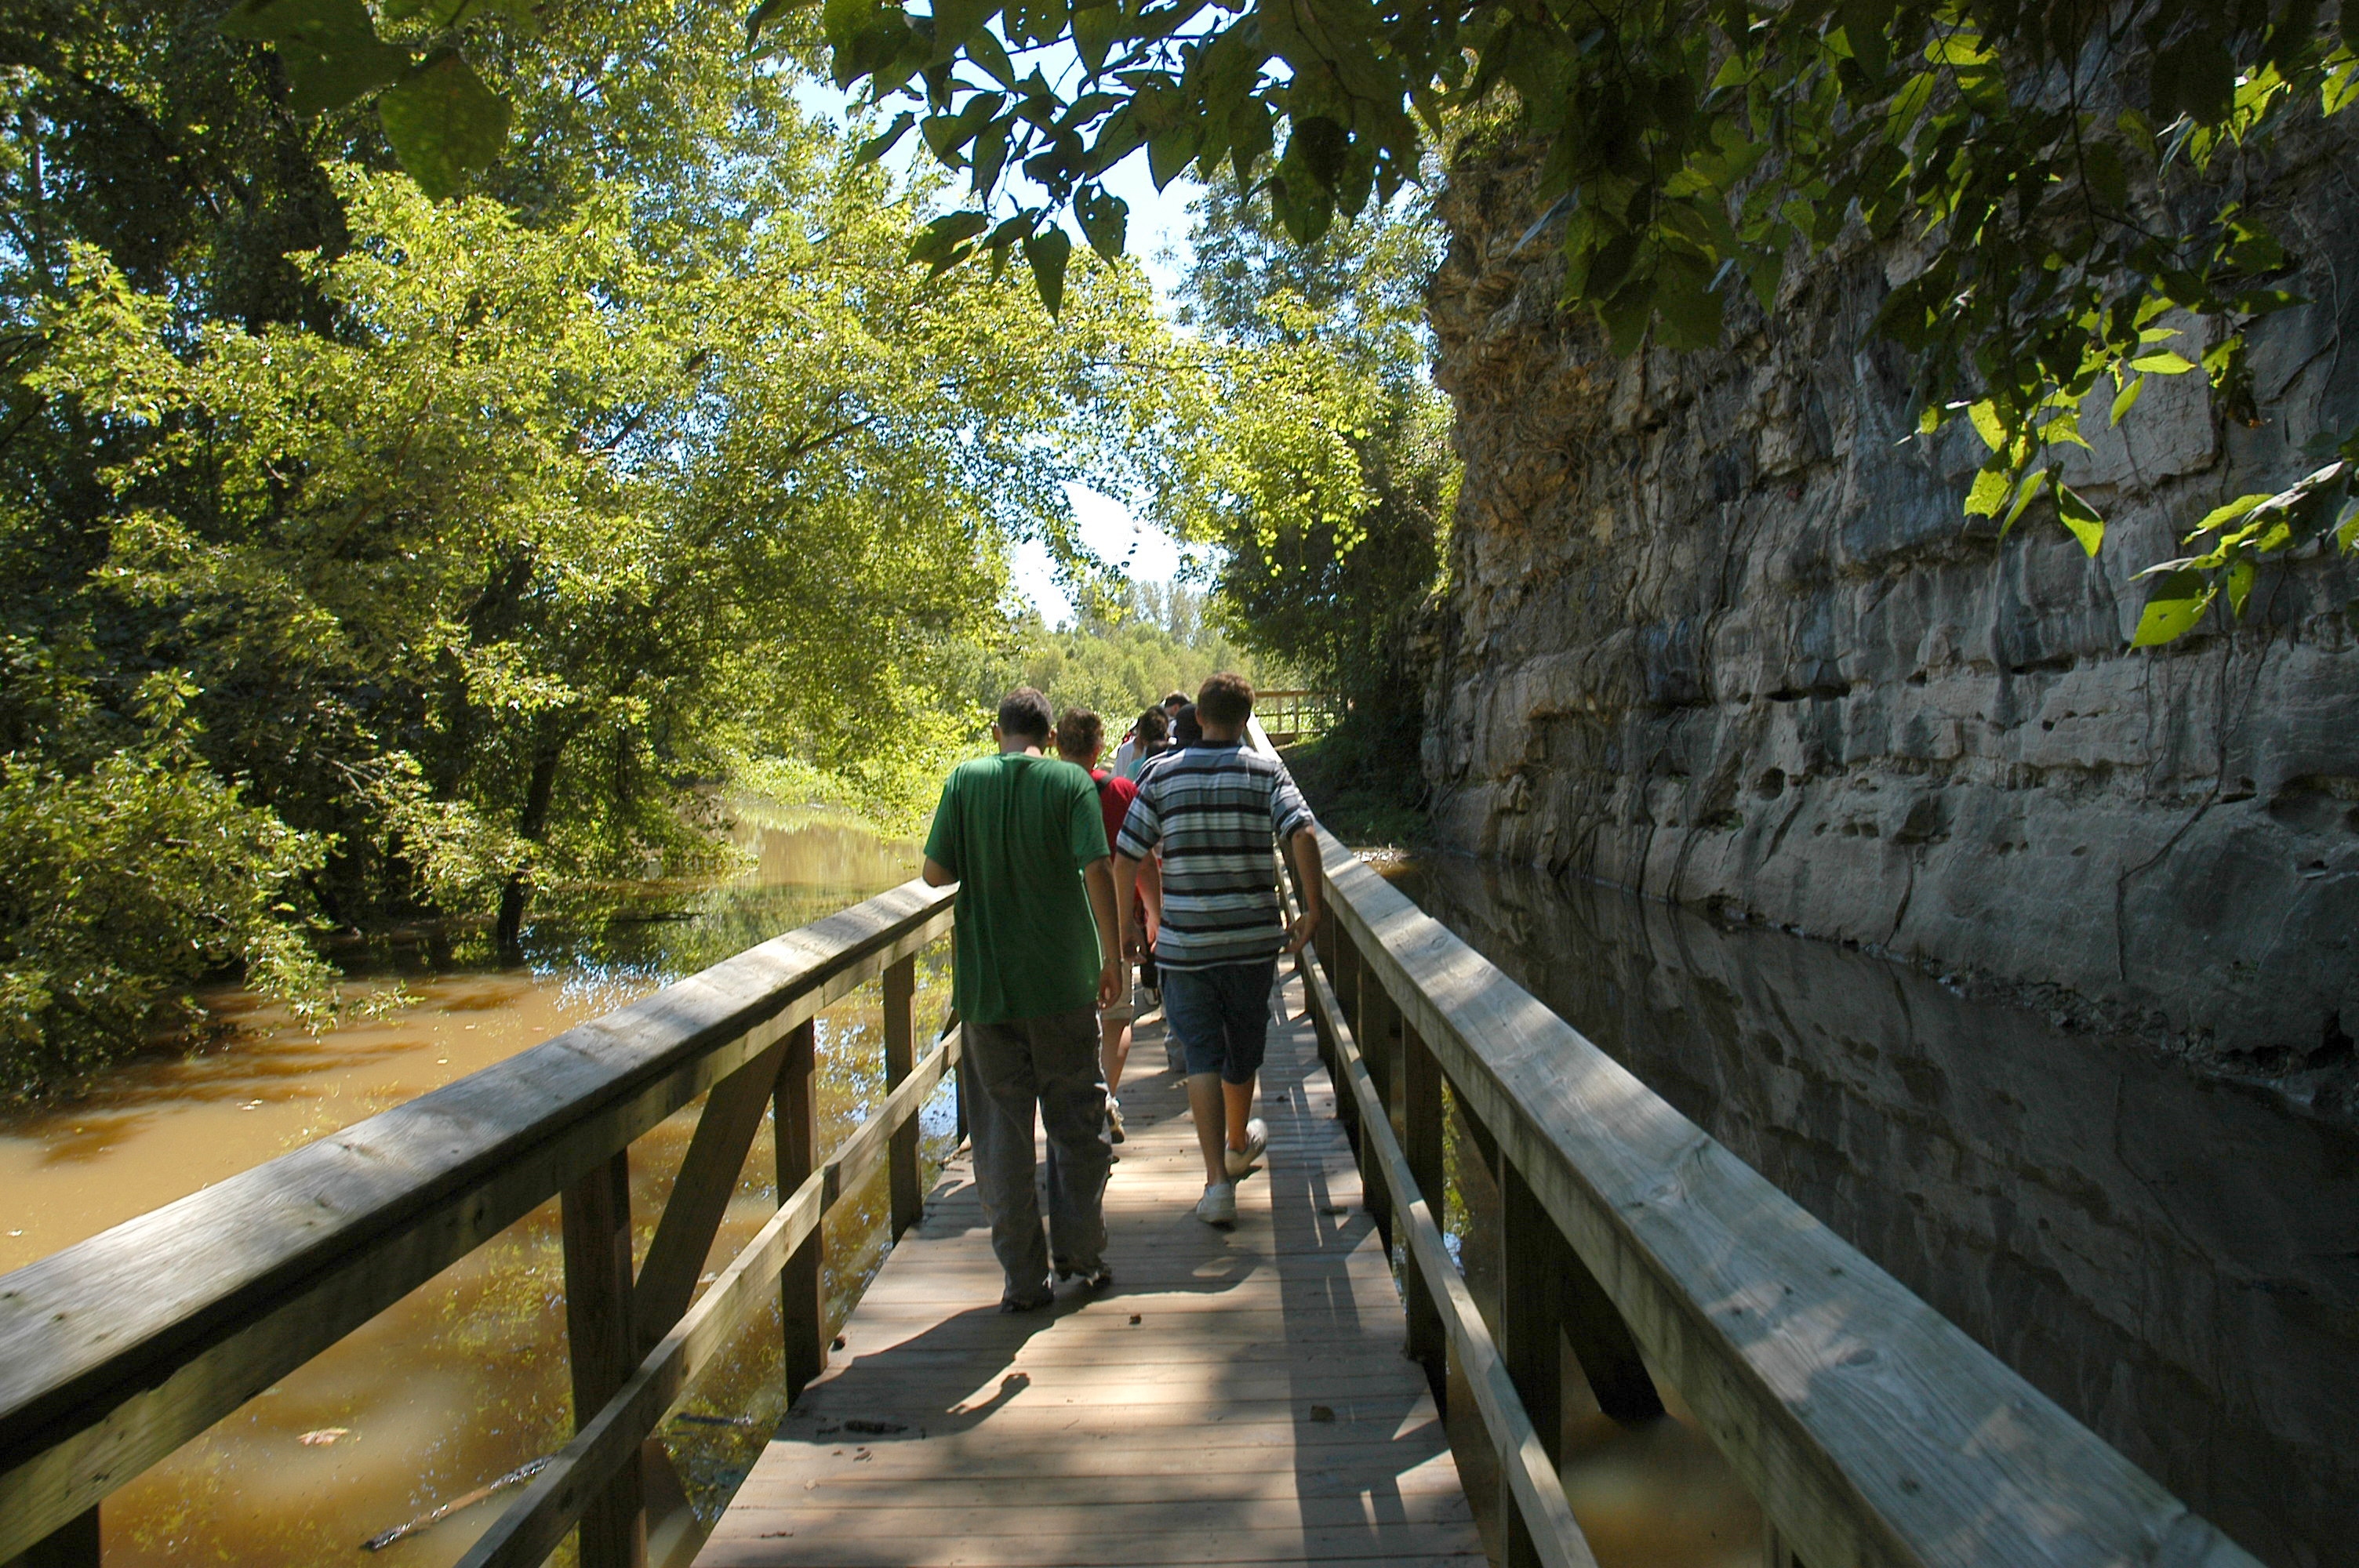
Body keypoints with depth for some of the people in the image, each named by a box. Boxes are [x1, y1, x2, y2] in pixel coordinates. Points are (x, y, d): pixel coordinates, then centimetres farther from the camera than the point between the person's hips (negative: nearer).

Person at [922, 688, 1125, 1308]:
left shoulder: (964, 781, -1)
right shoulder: (1071, 781, -4)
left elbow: (935, 873, -3)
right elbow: (1096, 871, -12)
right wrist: (1113, 957, -4)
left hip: (985, 982, 1)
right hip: (1063, 979, 0)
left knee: (1001, 1129, 9)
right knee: (1075, 1121, 15)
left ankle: (1024, 1277, 13)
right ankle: (1079, 1252, 22)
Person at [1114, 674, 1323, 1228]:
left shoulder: (1161, 775, -1)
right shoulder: (1265, 772, -2)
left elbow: (1125, 858, -2)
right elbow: (1304, 835, -17)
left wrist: (1124, 923, 12)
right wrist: (1311, 911, -9)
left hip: (1185, 943, -1)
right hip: (1252, 938, 1)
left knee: (1202, 1056, 3)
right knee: (1243, 1049, 20)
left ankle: (1217, 1178, -7)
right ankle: (1238, 1144, 42)